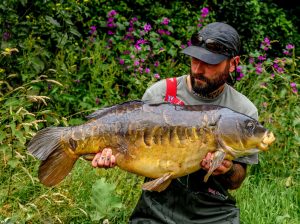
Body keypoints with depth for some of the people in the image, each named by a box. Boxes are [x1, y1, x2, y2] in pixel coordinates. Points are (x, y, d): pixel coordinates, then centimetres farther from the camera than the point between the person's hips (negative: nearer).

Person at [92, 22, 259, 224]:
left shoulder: (245, 111, -3)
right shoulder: (159, 92, -5)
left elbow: (236, 182, 3)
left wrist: (227, 170, -19)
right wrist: (113, 153, -15)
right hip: (158, 208, -1)